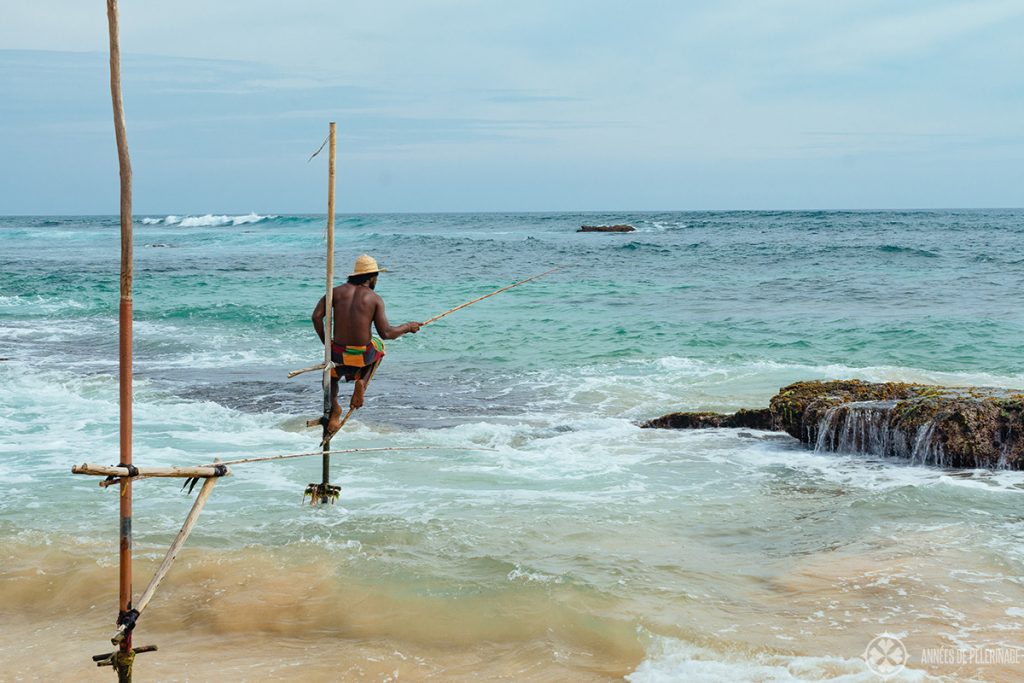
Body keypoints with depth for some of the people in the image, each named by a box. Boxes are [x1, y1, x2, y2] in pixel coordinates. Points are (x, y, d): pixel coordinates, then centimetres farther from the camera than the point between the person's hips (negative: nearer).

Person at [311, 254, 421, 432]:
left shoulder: (337, 291, 1)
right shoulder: (375, 299, -6)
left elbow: (316, 316, -7)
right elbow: (386, 333, -12)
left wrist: (325, 342, 6)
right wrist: (408, 327, 5)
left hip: (338, 354, 2)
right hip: (364, 355, -2)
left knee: (330, 375, 35)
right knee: (379, 346, 35)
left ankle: (333, 405, 5)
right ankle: (362, 381, 11)